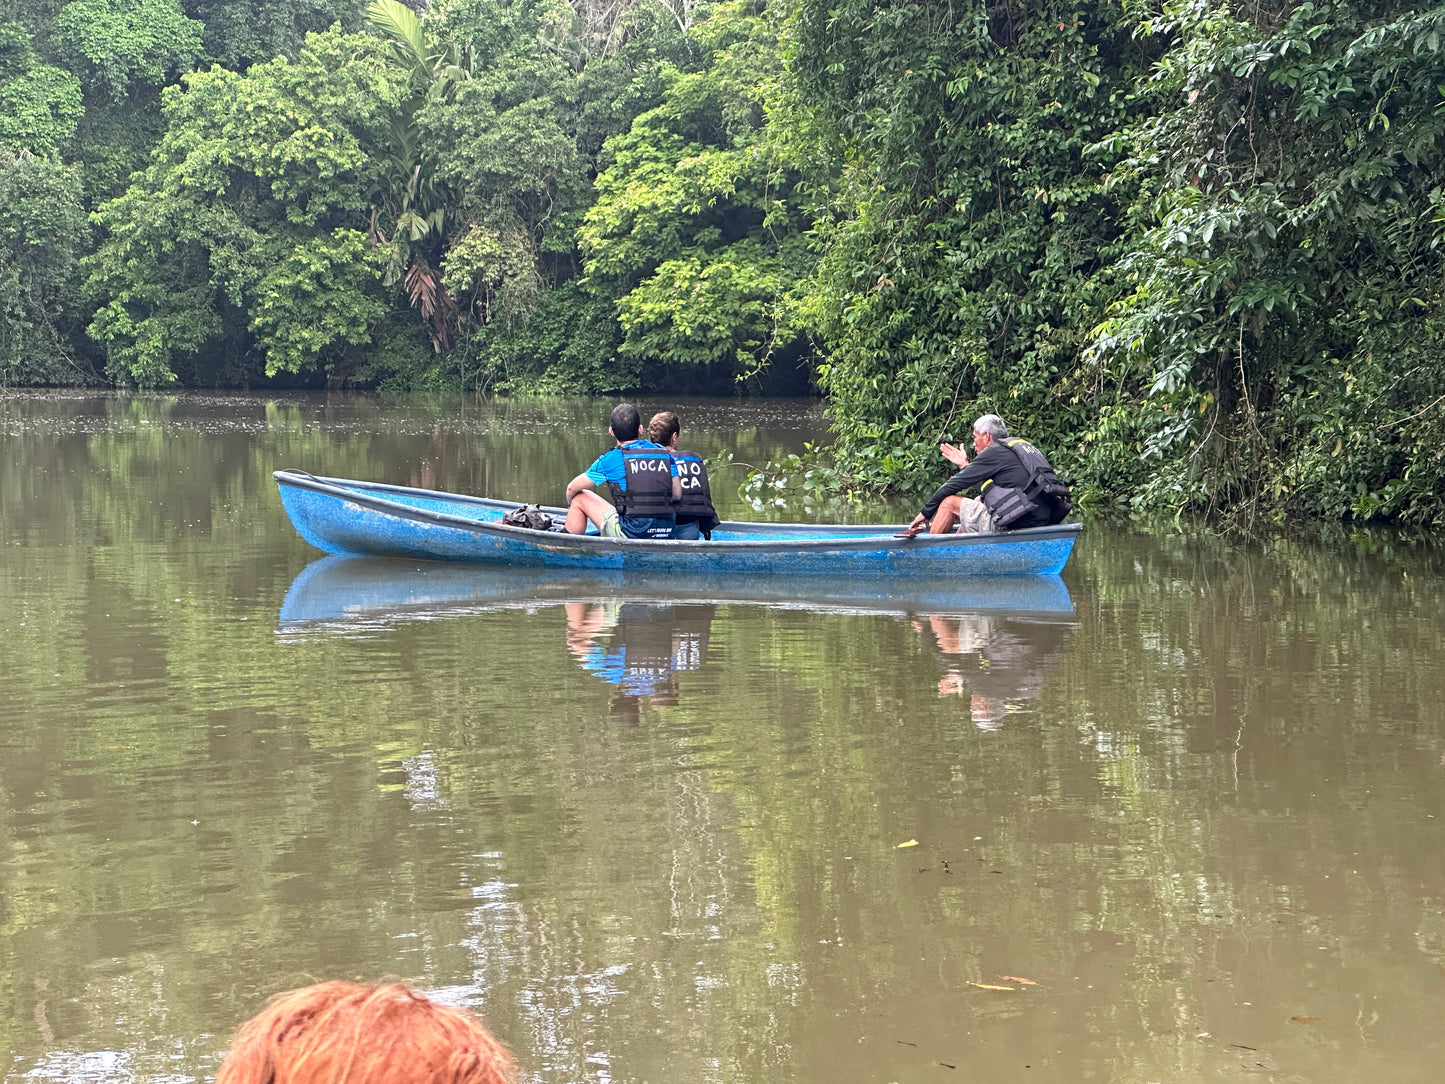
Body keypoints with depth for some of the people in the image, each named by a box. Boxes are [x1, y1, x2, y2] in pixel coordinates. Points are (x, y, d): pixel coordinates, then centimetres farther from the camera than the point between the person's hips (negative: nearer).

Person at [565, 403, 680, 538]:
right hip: (666, 534, 5)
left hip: (629, 535, -4)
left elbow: (572, 488, 10)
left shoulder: (610, 460, -2)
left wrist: (571, 505, 32)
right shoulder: (663, 453, 7)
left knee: (580, 497, 15)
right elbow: (677, 494, 11)